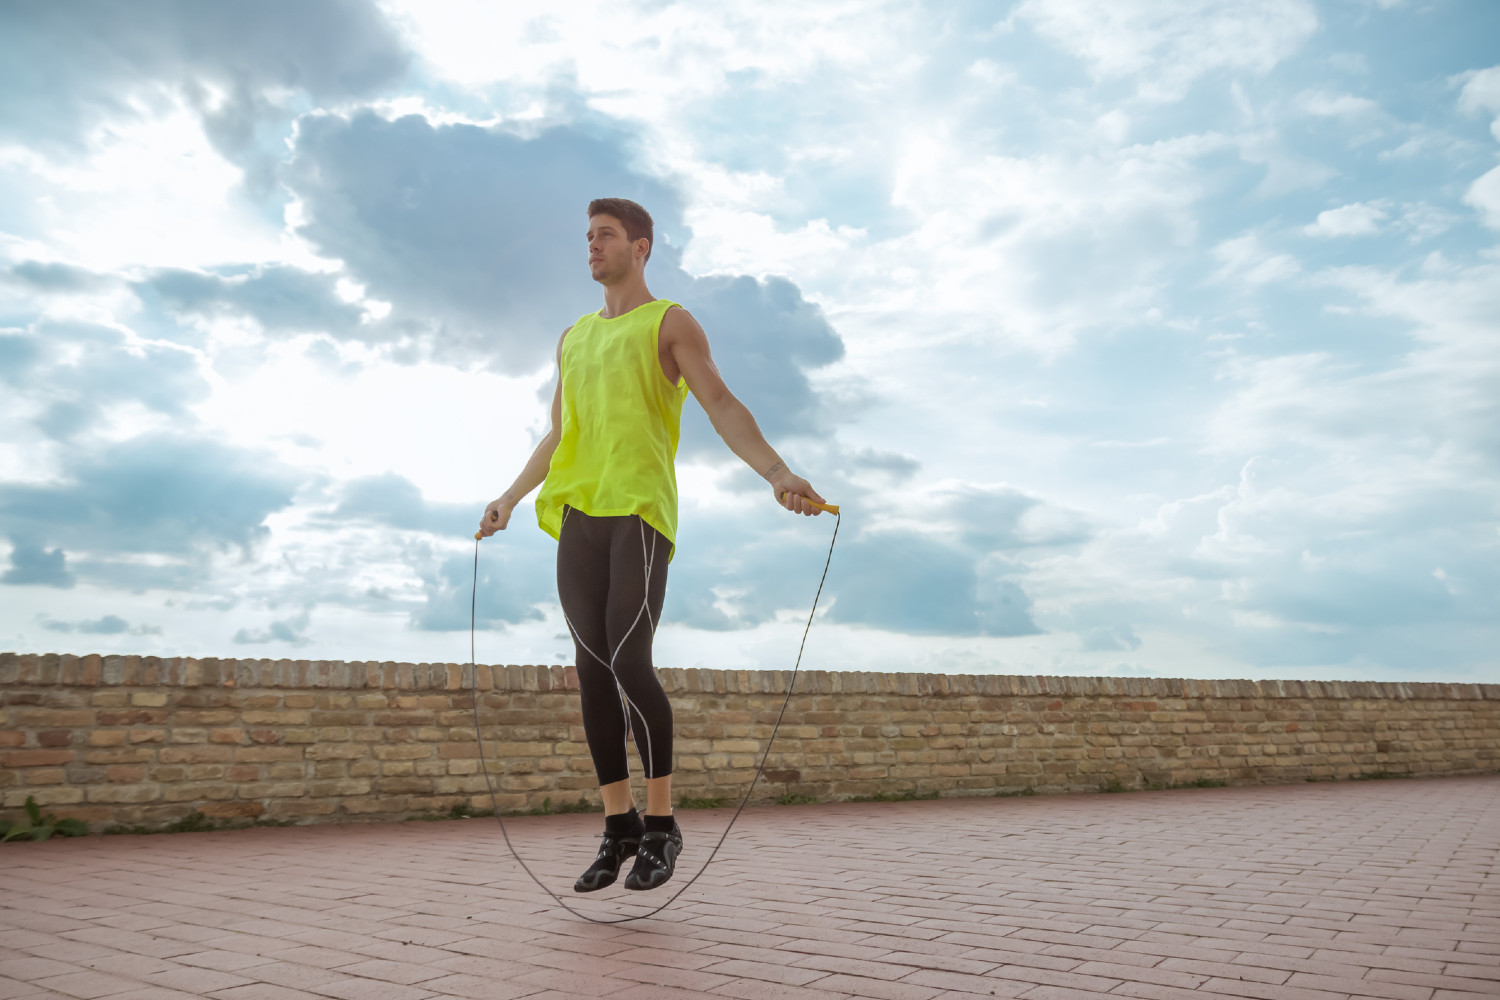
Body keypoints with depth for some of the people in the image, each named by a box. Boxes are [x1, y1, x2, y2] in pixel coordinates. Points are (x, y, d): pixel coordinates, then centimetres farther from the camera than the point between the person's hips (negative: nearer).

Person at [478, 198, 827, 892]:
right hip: (578, 516, 6)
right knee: (592, 671, 2)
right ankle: (619, 827, 10)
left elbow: (721, 405, -5)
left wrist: (777, 473, -20)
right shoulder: (572, 338, 25)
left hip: (639, 508, -6)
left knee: (629, 663, -15)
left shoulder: (669, 323, 7)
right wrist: (510, 497, 39)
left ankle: (662, 825, -2)